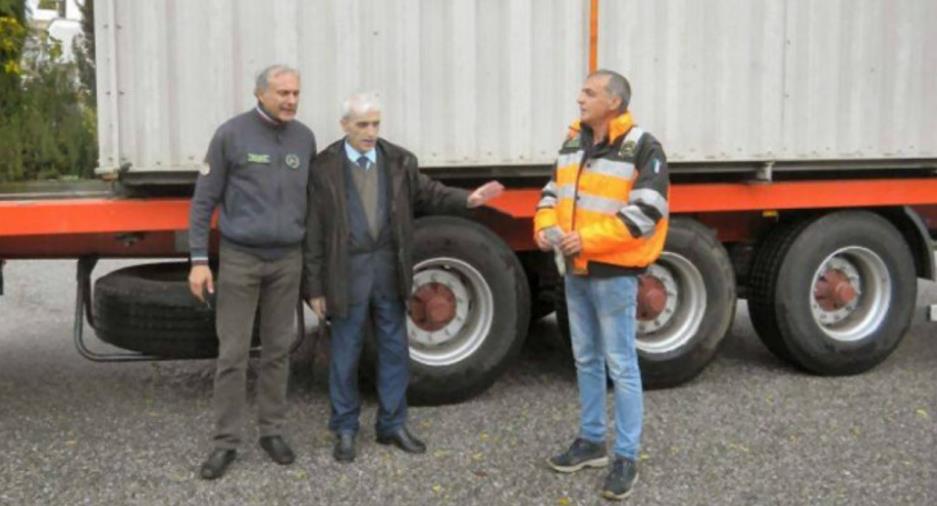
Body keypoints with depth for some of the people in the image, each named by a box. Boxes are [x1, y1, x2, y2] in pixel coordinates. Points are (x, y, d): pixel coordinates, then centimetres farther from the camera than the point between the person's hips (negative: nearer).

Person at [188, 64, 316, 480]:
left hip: (287, 259, 3)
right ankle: (226, 441, 10)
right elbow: (204, 200, -5)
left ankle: (272, 431, 21)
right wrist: (199, 260, -10)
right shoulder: (231, 134, -7)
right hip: (239, 258, -3)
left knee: (277, 349, 9)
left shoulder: (304, 138, 4)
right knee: (232, 353, 0)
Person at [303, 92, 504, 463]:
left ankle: (392, 425, 24)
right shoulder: (324, 168, -7)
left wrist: (468, 199, -8)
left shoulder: (399, 161, 3)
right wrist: (315, 287, -6)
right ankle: (344, 429, 22)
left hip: (389, 269, 4)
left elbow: (428, 195, 11)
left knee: (394, 349, 10)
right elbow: (314, 232, -6)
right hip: (347, 271, -3)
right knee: (345, 352, 7)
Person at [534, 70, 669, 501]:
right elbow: (553, 192, 18)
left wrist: (587, 238, -26)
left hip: (614, 273, -8)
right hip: (576, 270, 8)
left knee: (620, 364, -2)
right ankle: (591, 440, 30)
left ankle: (626, 458, 7)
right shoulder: (573, 144, 10)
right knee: (586, 359, 16)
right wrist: (546, 225, -4)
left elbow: (647, 211, -22)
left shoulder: (642, 147, -14)